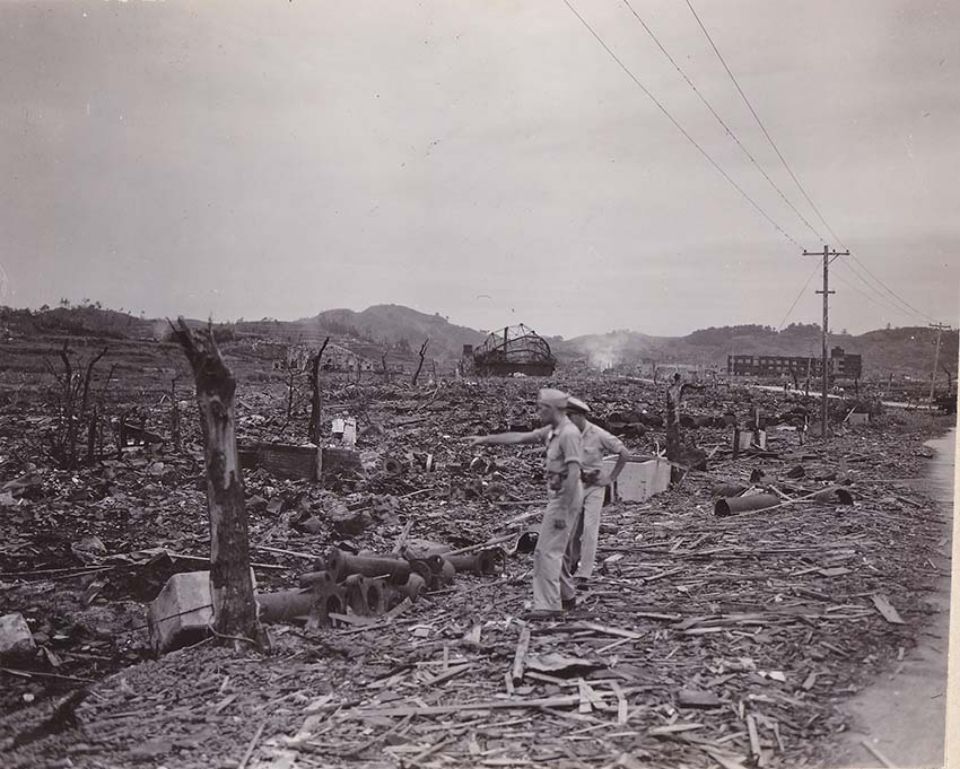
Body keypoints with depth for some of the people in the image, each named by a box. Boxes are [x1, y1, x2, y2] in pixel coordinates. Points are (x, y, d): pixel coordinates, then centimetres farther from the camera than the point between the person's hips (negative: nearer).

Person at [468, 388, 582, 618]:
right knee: (552, 550, 17)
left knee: (546, 551, -7)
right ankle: (568, 596, 28)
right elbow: (518, 437, 17)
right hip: (555, 496, 10)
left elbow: (573, 473, -24)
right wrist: (485, 439, 18)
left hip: (565, 497, -10)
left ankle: (548, 605, -2)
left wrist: (562, 510, -24)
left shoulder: (569, 433, -19)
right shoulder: (552, 431, 10)